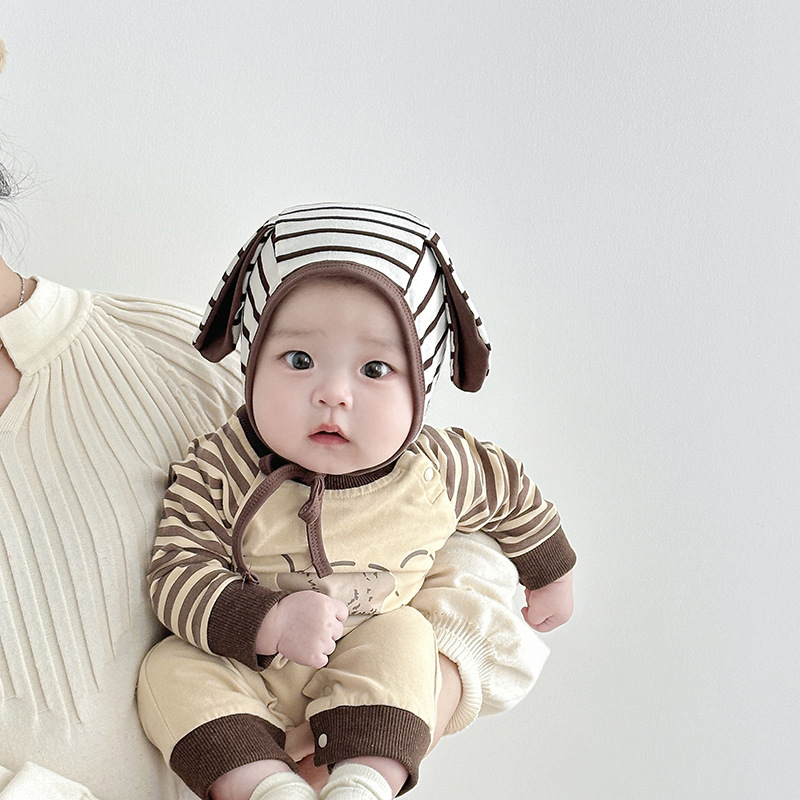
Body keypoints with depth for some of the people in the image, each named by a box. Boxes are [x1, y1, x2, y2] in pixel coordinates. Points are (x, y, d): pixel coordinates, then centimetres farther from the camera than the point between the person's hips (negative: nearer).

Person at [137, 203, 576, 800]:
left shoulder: (435, 472, -16)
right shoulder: (220, 473, -22)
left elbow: (510, 491, 5)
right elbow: (179, 573, -24)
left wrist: (550, 574, 21)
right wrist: (270, 622, -40)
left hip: (376, 675, 1)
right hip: (246, 670, -1)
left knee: (402, 638, -26)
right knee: (173, 672, -23)